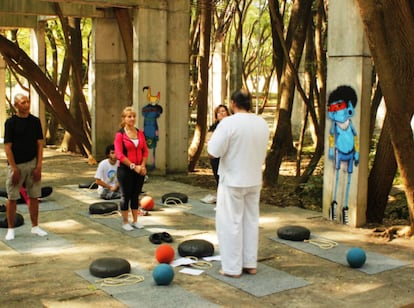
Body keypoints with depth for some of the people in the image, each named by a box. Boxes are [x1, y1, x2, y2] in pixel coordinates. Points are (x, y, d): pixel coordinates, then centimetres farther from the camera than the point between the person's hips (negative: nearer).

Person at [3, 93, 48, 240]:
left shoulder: (35, 121, 4)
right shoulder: (11, 122, -6)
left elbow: (39, 144, 5)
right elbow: (7, 147, -7)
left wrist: (39, 166, -3)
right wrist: (14, 168, -12)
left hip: (32, 163, 3)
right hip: (16, 164, -3)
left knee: (34, 196, 8)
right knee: (12, 198, 2)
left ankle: (35, 226, 20)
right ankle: (10, 229, 13)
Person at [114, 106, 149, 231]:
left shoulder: (140, 133, 7)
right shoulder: (120, 134, -8)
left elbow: (145, 151, 9)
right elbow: (119, 154, -14)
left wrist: (142, 166, -5)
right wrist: (133, 166, -16)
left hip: (139, 170, 5)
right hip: (125, 170, -5)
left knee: (136, 195, 12)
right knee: (126, 196, 4)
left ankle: (135, 221, 22)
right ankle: (125, 222, 16)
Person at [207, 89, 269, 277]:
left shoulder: (229, 123, -18)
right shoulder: (262, 124, 4)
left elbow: (213, 152, -18)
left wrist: (215, 136, 0)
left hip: (233, 181, -6)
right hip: (254, 180, 6)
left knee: (231, 223, 2)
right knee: (251, 221, 14)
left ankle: (232, 267, 7)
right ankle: (250, 264, 21)